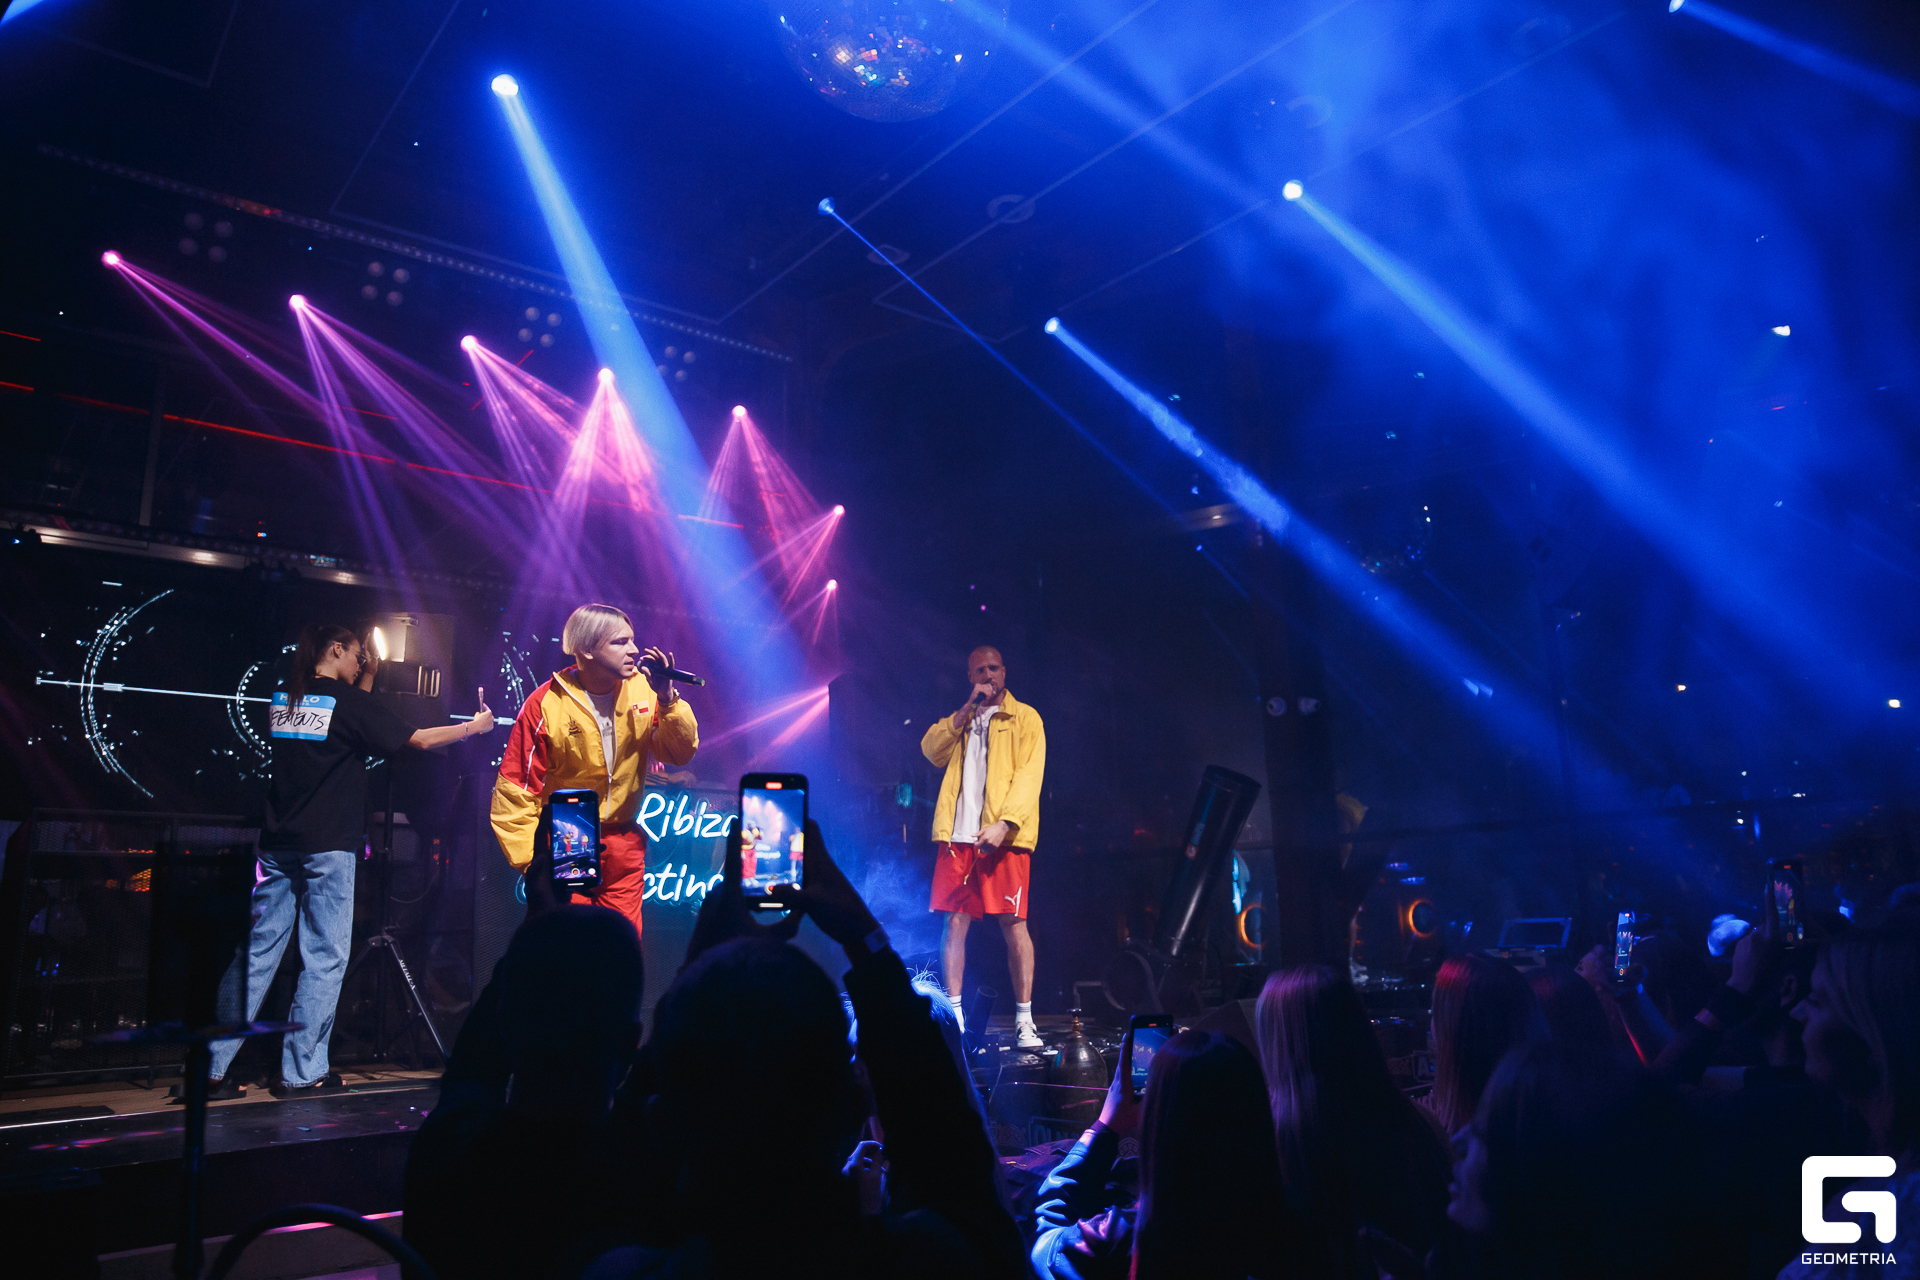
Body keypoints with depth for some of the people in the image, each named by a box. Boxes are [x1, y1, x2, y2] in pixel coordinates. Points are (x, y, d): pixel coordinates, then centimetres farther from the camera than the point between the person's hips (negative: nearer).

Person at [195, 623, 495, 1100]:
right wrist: (474, 726, 10)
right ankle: (302, 1073, 5)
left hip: (277, 845, 6)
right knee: (325, 958, 1)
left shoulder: (282, 699, 11)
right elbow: (418, 739, -2)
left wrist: (367, 681, 20)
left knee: (255, 954, 8)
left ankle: (211, 1068, 8)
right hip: (327, 847, -6)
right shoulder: (348, 700, -6)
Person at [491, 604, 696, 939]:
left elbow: (680, 753, -5)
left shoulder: (644, 689, -2)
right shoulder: (547, 705, -12)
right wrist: (529, 863, -12)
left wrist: (667, 697, -18)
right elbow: (516, 790, -9)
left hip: (623, 847, 3)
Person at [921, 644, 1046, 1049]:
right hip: (958, 835, 4)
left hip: (1004, 836, -3)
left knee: (1014, 925, -5)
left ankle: (1024, 1020, 2)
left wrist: (1004, 823, -18)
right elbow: (932, 750, 4)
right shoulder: (959, 721, 22)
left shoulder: (1025, 718, 9)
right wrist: (968, 708, -2)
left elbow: (1028, 775, -4)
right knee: (954, 922, 1)